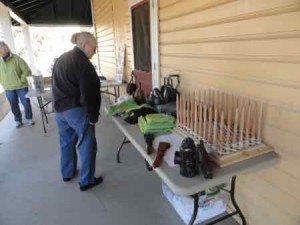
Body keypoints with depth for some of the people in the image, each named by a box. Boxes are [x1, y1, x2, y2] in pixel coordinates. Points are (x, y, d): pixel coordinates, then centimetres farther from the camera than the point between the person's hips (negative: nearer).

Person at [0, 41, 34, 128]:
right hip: (8, 89, 4)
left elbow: (27, 71, -10)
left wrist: (21, 80, -13)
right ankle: (18, 120, 28)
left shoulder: (17, 59, -11)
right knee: (14, 106, 11)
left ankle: (29, 118, 24)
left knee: (26, 103, 6)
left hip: (21, 87, -3)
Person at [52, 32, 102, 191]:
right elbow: (89, 93, -19)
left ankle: (67, 173, 37)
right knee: (87, 145, 4)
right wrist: (93, 116, -13)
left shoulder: (60, 59, 14)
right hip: (76, 110, -9)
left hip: (59, 109, 9)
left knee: (66, 142, 21)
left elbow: (56, 86, 18)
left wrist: (60, 104, 19)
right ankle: (86, 181, 13)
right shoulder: (83, 63, -14)